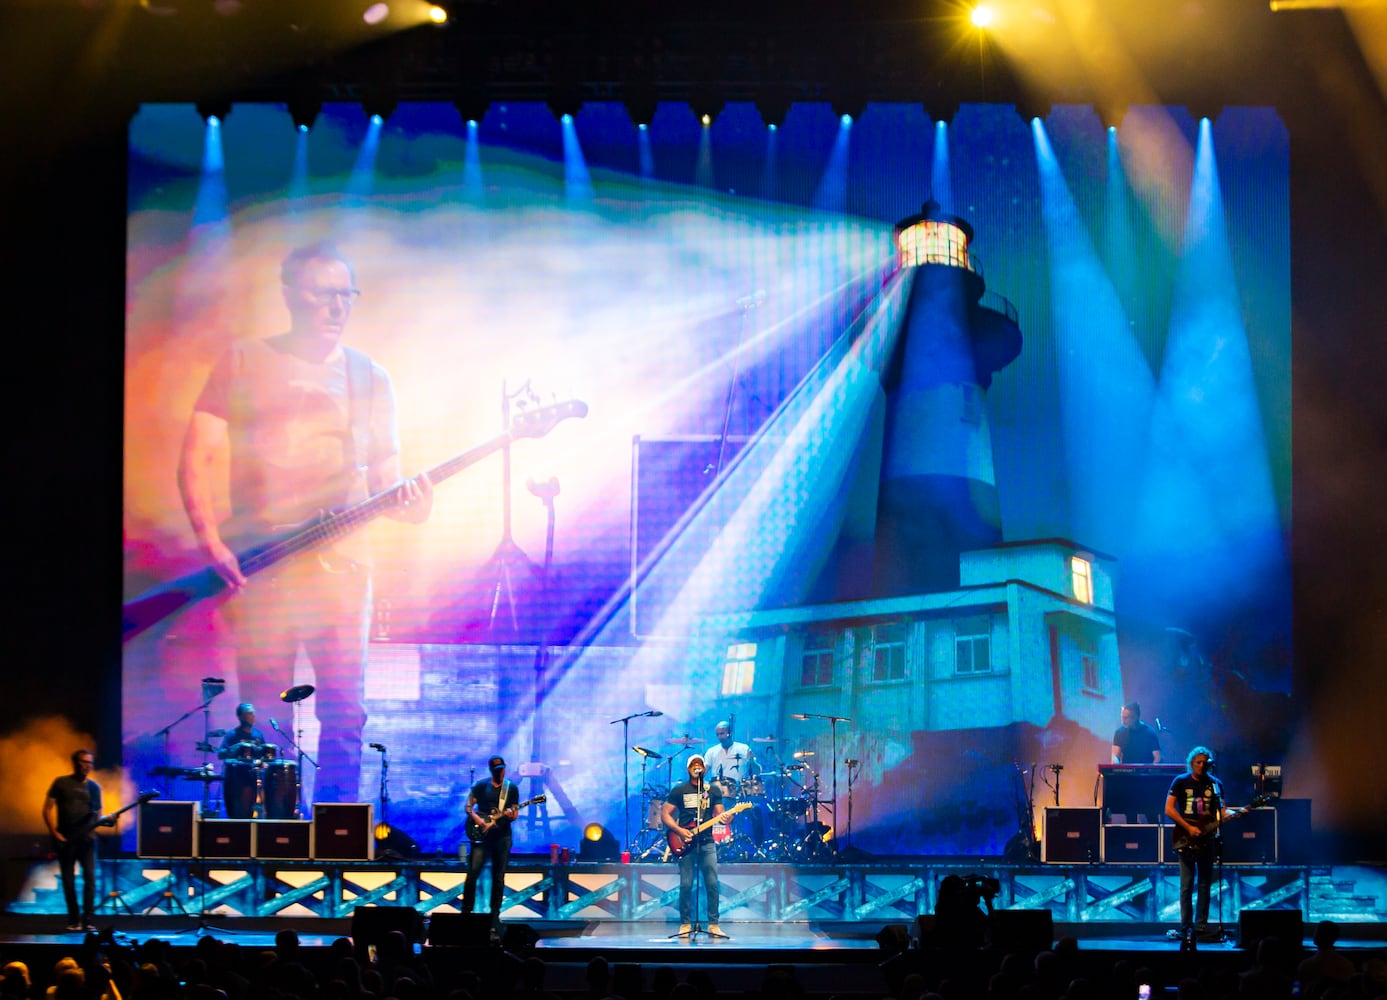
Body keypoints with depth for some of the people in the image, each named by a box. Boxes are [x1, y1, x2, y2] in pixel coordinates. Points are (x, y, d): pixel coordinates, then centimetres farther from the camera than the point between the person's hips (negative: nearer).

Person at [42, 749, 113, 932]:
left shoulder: (94, 787, 10)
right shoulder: (61, 783, 3)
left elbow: (97, 814, 13)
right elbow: (48, 809, 2)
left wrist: (105, 820, -10)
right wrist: (54, 833, -7)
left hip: (87, 838, 1)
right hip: (65, 840, -1)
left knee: (90, 877, -11)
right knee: (68, 881, 2)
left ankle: (86, 920, -9)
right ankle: (73, 920, 12)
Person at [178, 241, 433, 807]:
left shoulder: (369, 378, 14)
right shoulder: (243, 363, 7)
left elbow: (383, 475, 13)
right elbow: (197, 459, 2)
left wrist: (407, 503, -10)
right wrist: (211, 544, -10)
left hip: (341, 562, 2)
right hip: (256, 564, -1)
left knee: (344, 708, -3)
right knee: (264, 714, 0)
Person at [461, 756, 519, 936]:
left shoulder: (512, 789, 8)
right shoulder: (480, 786, 5)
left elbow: (515, 813, 8)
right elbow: (469, 806, 5)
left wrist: (511, 815, -15)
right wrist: (476, 818, -13)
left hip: (502, 835, 1)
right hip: (481, 835, -1)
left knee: (499, 877, 3)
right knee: (472, 872, -10)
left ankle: (495, 913, 10)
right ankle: (466, 910, -1)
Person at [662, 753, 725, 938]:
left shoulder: (714, 790, 11)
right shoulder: (679, 790, 5)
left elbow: (719, 814, 6)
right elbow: (664, 814, 4)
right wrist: (679, 830, -11)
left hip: (707, 842, 2)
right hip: (685, 843, -2)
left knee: (712, 884, -3)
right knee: (686, 885, -3)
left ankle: (713, 924, 3)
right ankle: (685, 925, 6)